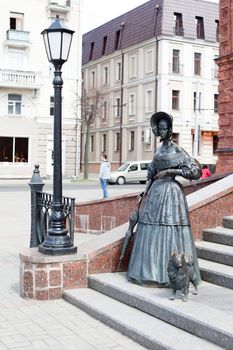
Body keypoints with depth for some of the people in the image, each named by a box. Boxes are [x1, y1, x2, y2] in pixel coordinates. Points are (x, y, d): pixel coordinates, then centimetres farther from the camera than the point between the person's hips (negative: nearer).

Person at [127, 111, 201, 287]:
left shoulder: (177, 150, -6)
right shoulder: (159, 150, 14)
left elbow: (195, 170, -12)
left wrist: (170, 171, -14)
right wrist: (145, 193, 11)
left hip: (170, 192, -7)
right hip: (155, 193, 7)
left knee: (168, 232, -5)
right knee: (152, 231, 6)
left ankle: (170, 273, 4)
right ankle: (151, 270, 15)